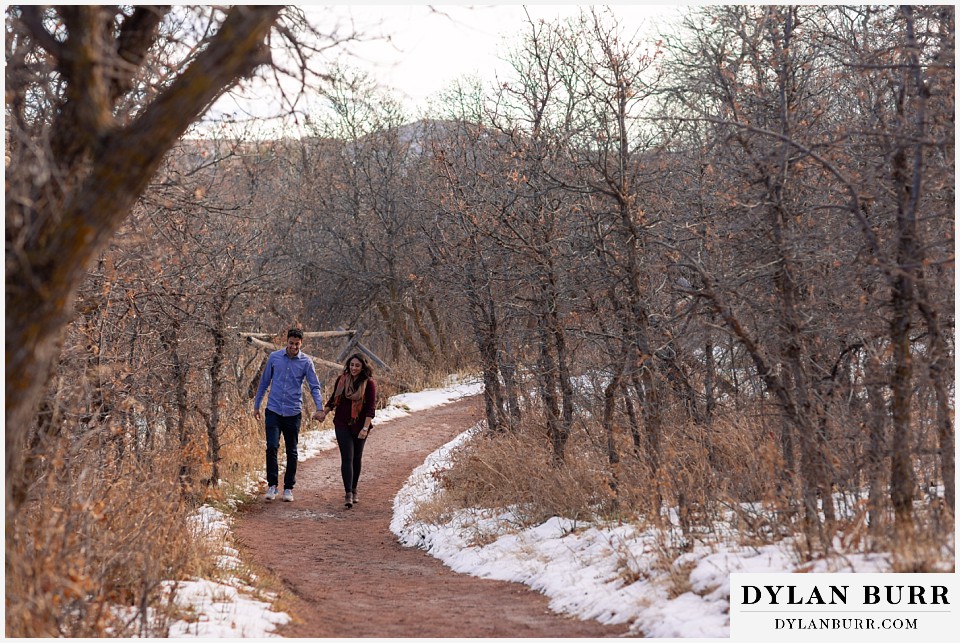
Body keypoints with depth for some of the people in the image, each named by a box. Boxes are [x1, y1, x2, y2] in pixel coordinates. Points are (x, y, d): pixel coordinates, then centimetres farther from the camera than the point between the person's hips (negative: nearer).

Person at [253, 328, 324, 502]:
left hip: (293, 412, 0)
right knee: (272, 447, -12)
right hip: (273, 410, 0)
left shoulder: (306, 362, -2)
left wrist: (319, 408, -18)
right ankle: (272, 485, -1)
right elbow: (264, 382, 10)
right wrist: (256, 405, 12)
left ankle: (288, 488, 17)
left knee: (291, 451, 7)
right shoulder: (274, 357, 1)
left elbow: (314, 386, -4)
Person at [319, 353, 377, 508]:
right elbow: (333, 399, 17)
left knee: (356, 458, 12)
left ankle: (353, 490, 27)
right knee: (347, 458, -8)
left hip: (359, 426, -1)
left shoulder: (369, 383, -7)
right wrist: (324, 413, 5)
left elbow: (371, 408, -11)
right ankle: (348, 494, -15)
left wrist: (365, 428, -19)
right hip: (342, 425, 1)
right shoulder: (341, 380, 3)